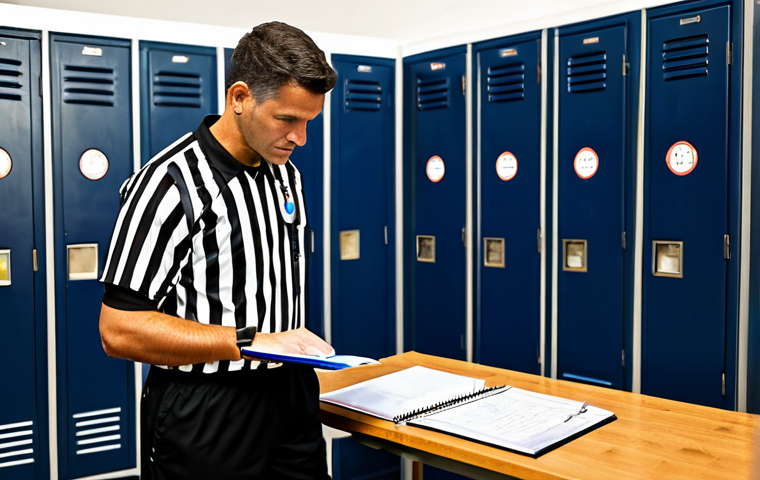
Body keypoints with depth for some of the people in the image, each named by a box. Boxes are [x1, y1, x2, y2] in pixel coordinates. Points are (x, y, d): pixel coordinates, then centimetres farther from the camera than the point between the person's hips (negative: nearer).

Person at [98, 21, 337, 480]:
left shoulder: (286, 174, 6)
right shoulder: (172, 183, -18)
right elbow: (119, 329, -21)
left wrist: (300, 348, 6)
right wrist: (254, 342, -23)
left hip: (291, 398, 7)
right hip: (206, 419, -6)